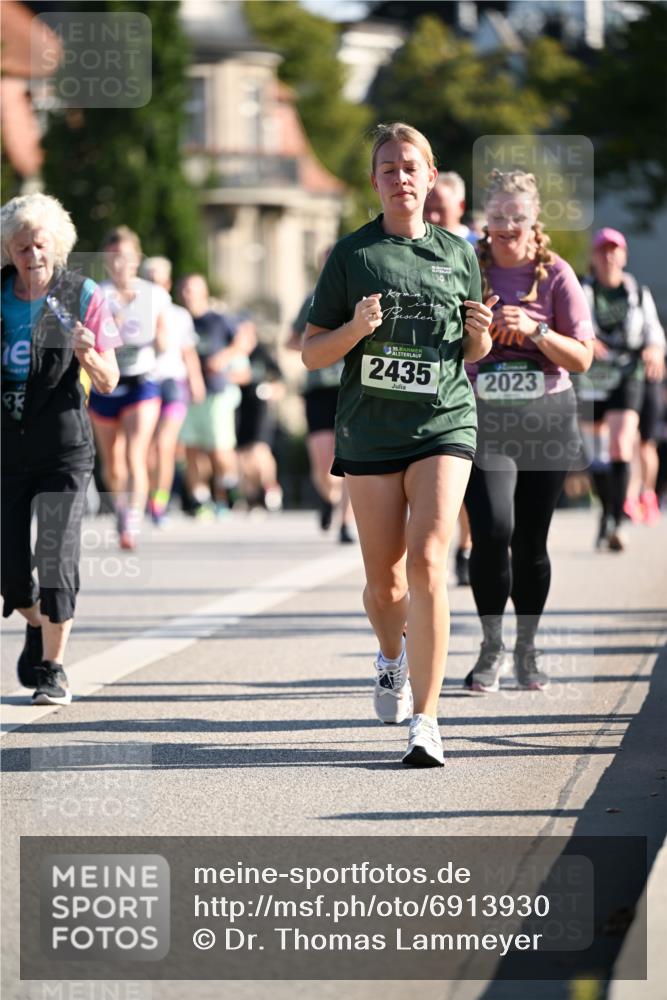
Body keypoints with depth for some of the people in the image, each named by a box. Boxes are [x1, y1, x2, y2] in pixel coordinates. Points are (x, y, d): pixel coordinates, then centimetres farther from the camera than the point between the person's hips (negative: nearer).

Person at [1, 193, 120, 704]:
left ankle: (53, 669, -3)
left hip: (63, 449, -3)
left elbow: (109, 382, -1)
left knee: (56, 561, -11)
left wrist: (88, 356, -21)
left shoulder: (83, 296, -3)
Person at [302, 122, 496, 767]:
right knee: (384, 582, 8)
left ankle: (425, 720, -15)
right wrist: (356, 328, -15)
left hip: (444, 424, 0)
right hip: (370, 428, 0)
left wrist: (481, 332, -4)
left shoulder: (457, 253, 10)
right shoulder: (352, 255, 4)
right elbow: (311, 354, 3)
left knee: (427, 563, -17)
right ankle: (392, 657, 44)